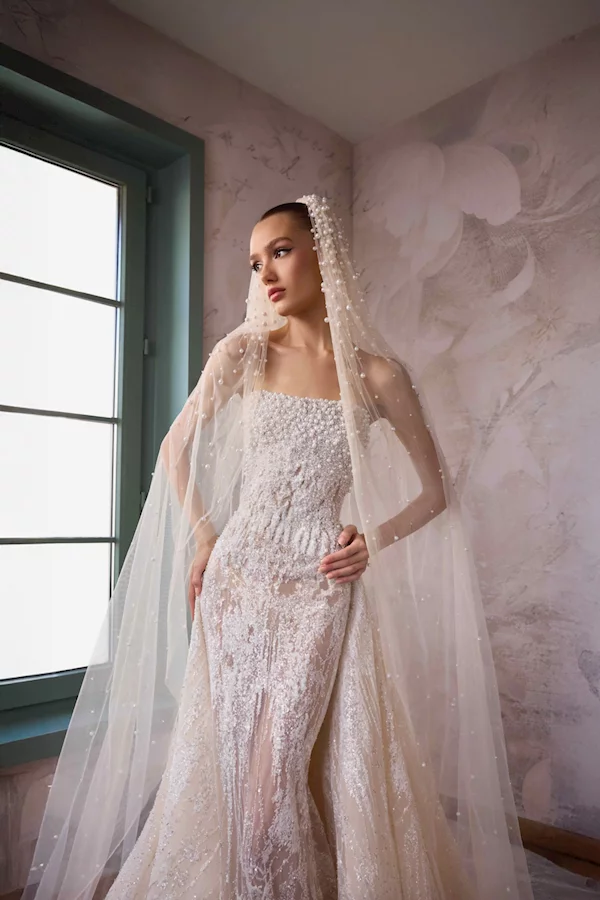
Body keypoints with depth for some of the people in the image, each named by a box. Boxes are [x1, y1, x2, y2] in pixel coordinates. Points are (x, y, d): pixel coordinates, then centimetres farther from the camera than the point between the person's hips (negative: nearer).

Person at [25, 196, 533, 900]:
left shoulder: (376, 374, -2)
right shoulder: (244, 352, 2)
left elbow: (435, 491, 7)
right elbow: (177, 450, 12)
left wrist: (375, 539, -7)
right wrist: (204, 542, 6)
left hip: (321, 585, -2)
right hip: (238, 577, 2)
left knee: (273, 781, -1)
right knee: (229, 767, 9)